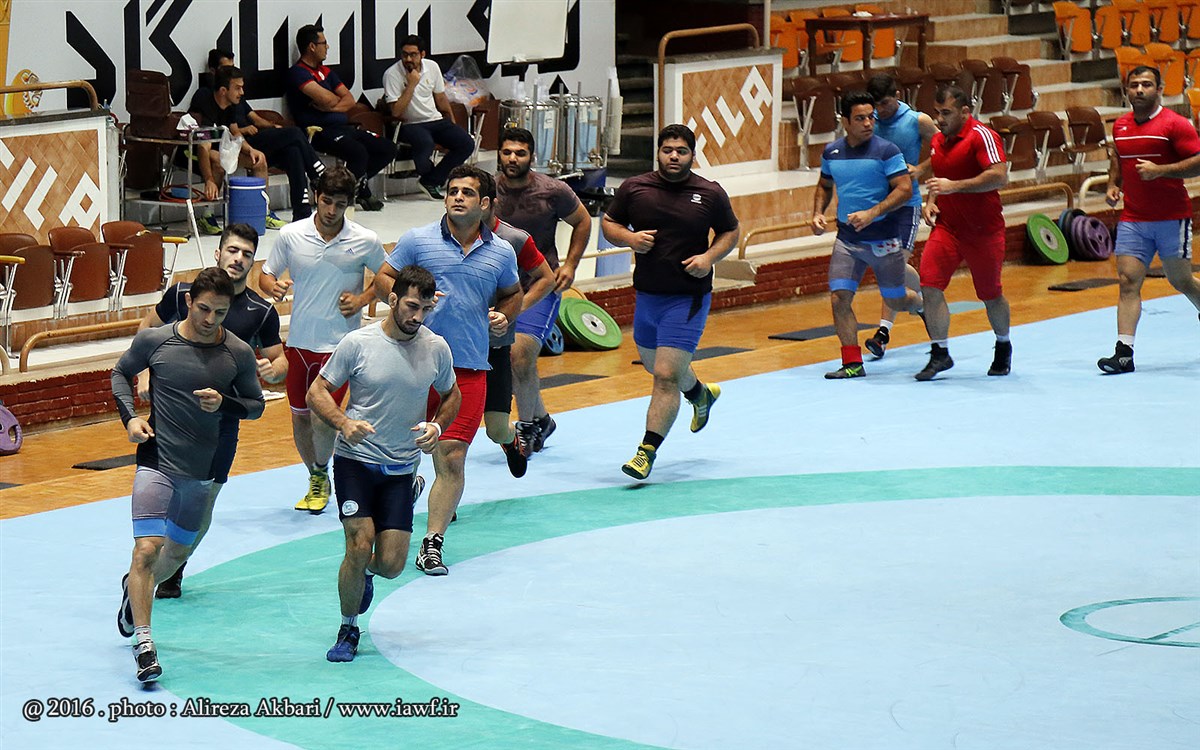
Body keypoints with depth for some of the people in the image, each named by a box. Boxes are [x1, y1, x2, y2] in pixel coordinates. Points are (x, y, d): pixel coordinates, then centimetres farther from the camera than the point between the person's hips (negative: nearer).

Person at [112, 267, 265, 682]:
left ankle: (135, 591, 49)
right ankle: (143, 643, -11)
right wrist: (130, 417, -6)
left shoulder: (238, 353, -5)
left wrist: (224, 403, -15)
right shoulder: (154, 340, -8)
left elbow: (256, 405, 6)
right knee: (147, 549, -17)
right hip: (156, 460, -3)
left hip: (203, 470, 3)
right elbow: (121, 373, 10)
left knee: (177, 553, 18)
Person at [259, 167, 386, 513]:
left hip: (341, 342, -3)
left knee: (322, 417, -13)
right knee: (299, 416, 10)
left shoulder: (366, 241, -6)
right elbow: (265, 276, 7)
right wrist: (273, 287, -16)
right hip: (299, 340, 3)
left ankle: (321, 473, 16)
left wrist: (363, 299, -8)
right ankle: (316, 481, 32)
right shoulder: (291, 235, -3)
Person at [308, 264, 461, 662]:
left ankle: (364, 573, 37)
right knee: (360, 545, -17)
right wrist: (344, 424, -22)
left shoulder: (437, 348, -1)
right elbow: (317, 392, -4)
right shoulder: (358, 343, -10)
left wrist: (437, 426, -4)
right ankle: (348, 630, 7)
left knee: (391, 564, -3)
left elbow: (451, 395, 17)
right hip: (355, 460, -3)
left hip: (401, 469, 3)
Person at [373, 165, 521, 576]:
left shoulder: (502, 253, 9)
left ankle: (432, 544, 0)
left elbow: (512, 293, 26)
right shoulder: (417, 240, 1)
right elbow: (382, 279, 6)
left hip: (469, 369, 1)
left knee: (452, 458, -5)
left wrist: (503, 315, 4)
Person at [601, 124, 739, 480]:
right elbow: (608, 222, 10)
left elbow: (730, 232, 10)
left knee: (666, 376, -12)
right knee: (655, 366, 22)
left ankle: (647, 451, -8)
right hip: (646, 294, 4)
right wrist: (628, 237, -11)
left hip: (688, 298, -4)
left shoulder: (711, 194, -3)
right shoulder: (634, 188, -1)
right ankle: (701, 394, 54)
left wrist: (710, 256, -9)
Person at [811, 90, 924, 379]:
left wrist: (871, 213, -25)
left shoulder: (886, 151, -11)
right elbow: (824, 186, 22)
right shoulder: (832, 153, 5)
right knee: (839, 298, -9)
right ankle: (852, 363, -2)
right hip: (847, 239, 4)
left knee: (896, 301, 8)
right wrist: (818, 213, 3)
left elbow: (905, 189, -15)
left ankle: (925, 307, 44)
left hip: (883, 238, -4)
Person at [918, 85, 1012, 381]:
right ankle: (940, 354, -4)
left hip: (983, 231, -6)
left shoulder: (982, 136, -14)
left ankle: (1003, 348, 34)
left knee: (991, 295, 8)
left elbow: (1000, 176, -26)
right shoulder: (938, 139, 10)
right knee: (930, 286, -11)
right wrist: (931, 202, 7)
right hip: (946, 227, 6)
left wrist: (954, 186, -28)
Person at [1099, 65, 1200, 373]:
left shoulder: (1174, 124, -8)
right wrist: (1113, 184, 9)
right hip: (1132, 219, 4)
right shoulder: (1120, 126, 10)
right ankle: (1124, 353, -12)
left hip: (1172, 219, -4)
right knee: (1128, 281, -7)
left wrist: (1159, 170, -22)